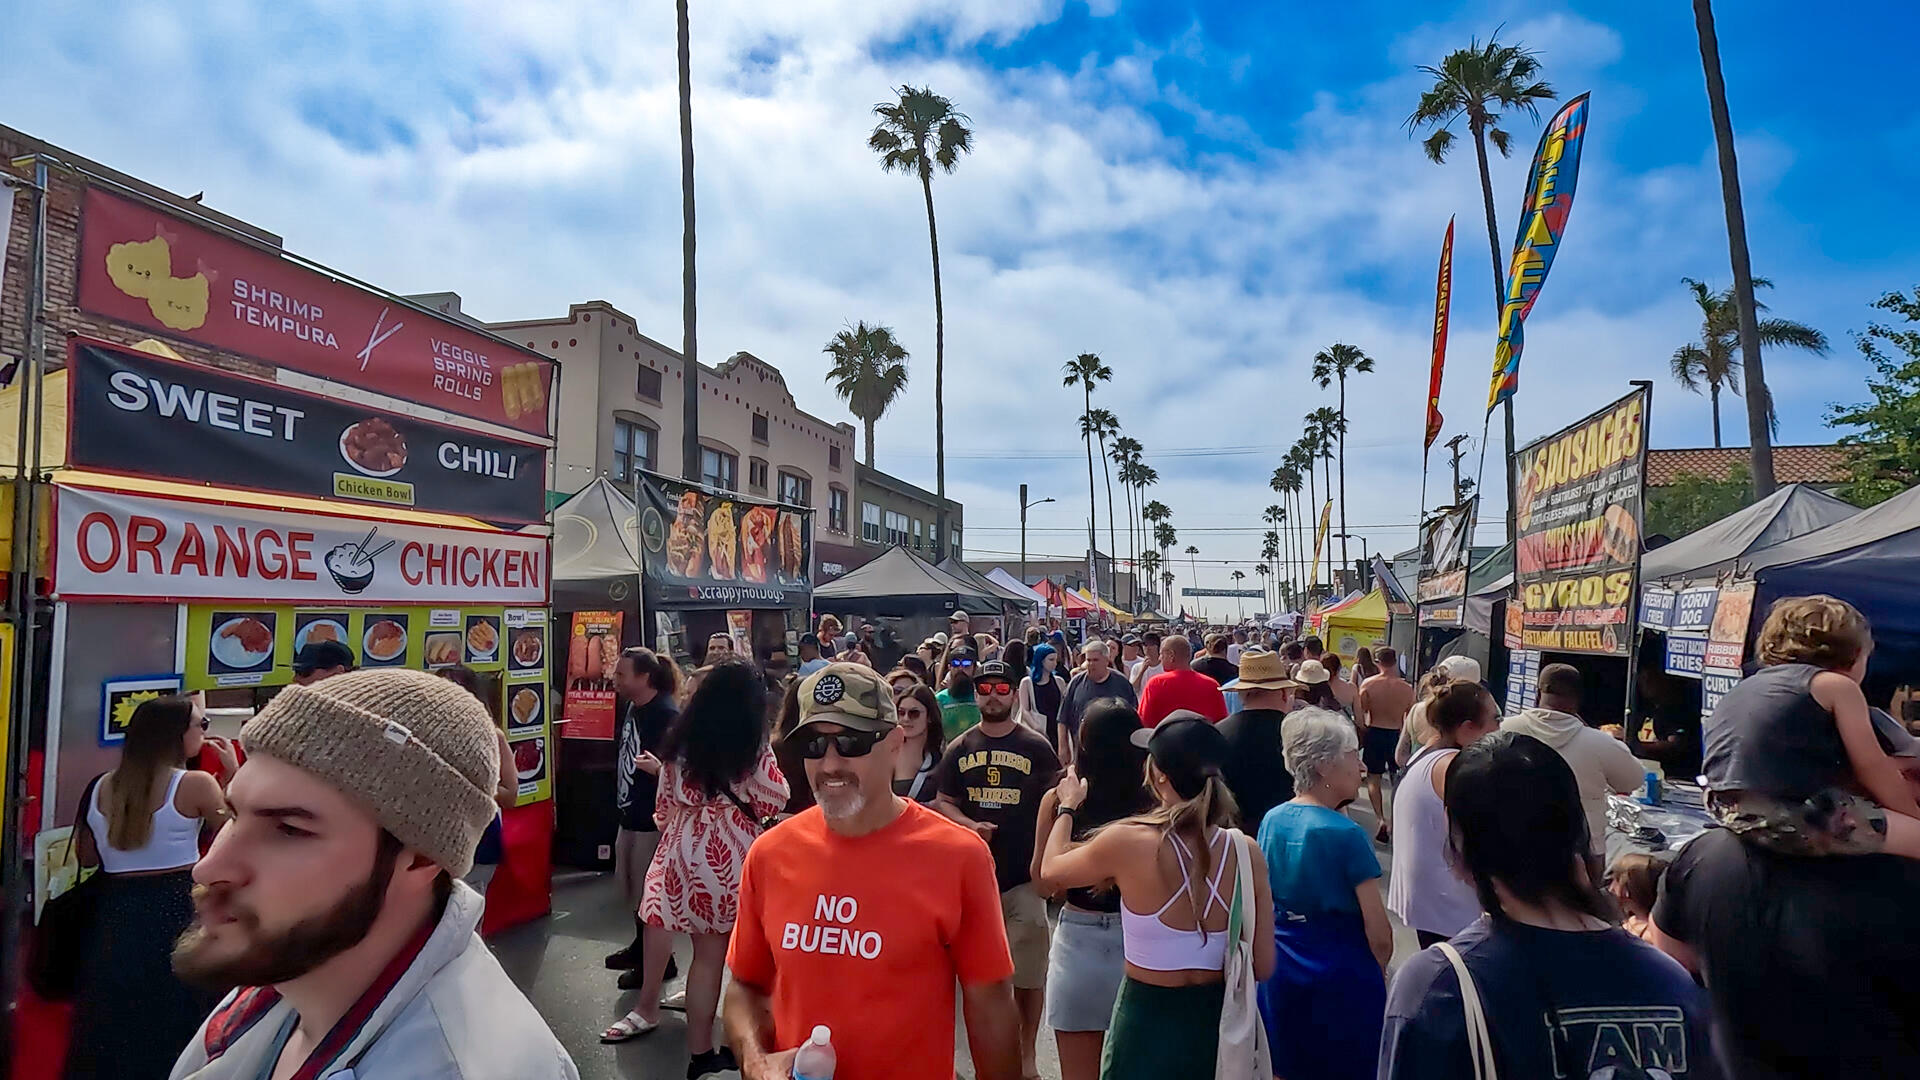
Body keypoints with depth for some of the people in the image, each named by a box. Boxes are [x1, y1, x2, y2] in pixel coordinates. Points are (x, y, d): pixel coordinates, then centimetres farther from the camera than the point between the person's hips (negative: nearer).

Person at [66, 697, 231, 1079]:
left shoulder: (101, 787, 3)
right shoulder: (195, 784, -15)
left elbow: (87, 857, 12)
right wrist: (233, 770, -2)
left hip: (114, 912, 5)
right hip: (176, 909, -5)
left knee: (114, 1022, 18)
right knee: (174, 1017, 9)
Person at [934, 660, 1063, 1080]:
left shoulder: (1036, 747, -3)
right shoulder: (959, 749, 6)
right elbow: (944, 801, 9)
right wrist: (968, 824, -11)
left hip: (1024, 872, -3)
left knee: (1028, 970, 2)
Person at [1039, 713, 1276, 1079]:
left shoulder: (1127, 842, -22)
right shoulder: (1246, 852, -13)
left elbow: (1051, 870, -2)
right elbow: (1263, 966, -5)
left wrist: (1068, 808, 15)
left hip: (1148, 1021, -3)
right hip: (1219, 1019, 3)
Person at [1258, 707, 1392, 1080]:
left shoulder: (1271, 821, -3)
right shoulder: (1346, 834, -20)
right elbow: (1379, 934, -16)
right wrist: (1379, 972, 4)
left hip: (1280, 972, 5)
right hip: (1341, 976, -5)